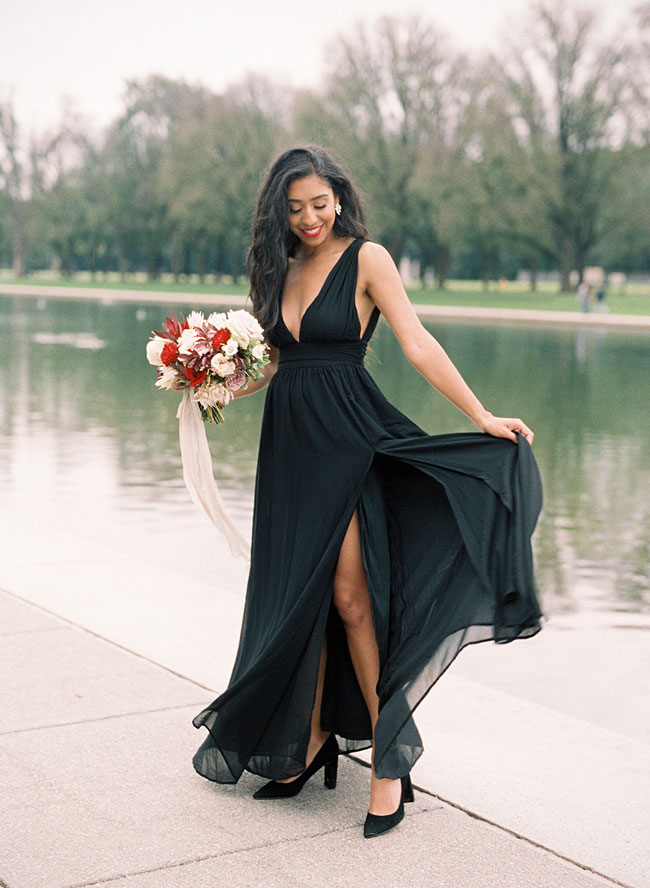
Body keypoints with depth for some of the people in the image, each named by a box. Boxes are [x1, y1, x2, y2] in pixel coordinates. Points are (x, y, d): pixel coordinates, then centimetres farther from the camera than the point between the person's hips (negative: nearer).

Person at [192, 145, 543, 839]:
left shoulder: (366, 259, -4)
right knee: (296, 596, 7)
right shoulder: (282, 267, 14)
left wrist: (481, 416, -17)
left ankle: (389, 754, 0)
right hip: (290, 442, 6)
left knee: (349, 595, -11)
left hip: (347, 442, -6)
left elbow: (418, 345, -10)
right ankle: (311, 738, 19)